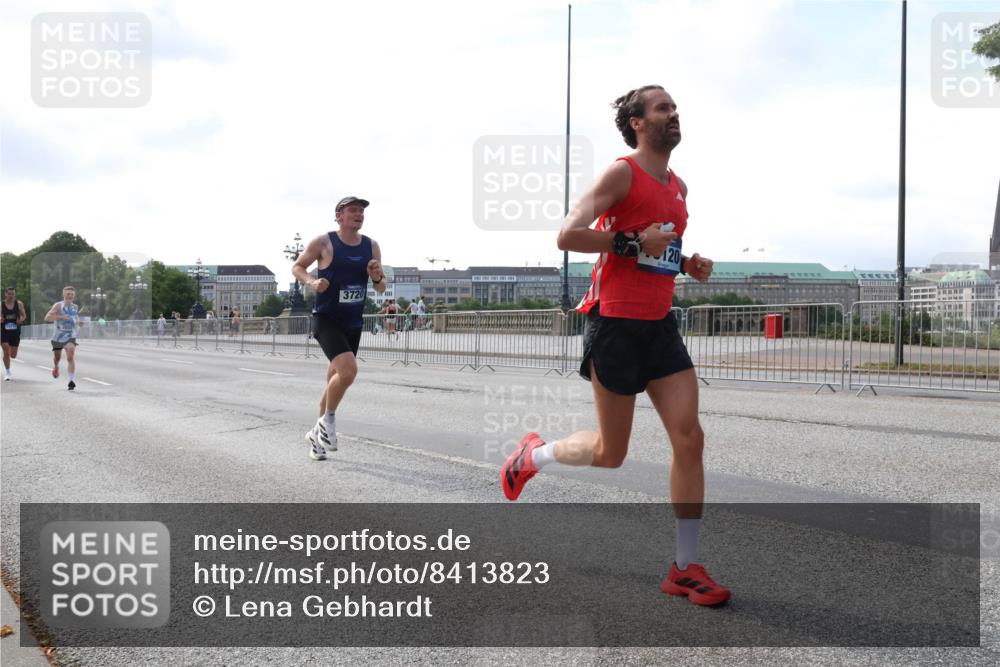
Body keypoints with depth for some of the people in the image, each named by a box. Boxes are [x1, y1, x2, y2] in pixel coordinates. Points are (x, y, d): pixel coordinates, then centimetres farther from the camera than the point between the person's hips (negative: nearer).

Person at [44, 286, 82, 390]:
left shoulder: (75, 307, 6)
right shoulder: (58, 305, -9)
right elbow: (47, 317, -21)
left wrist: (78, 321, 7)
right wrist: (61, 316, -32)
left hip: (70, 336, 1)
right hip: (58, 336, -1)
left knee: (71, 357, -20)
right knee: (57, 358, 17)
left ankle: (72, 380, -27)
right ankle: (56, 367, 54)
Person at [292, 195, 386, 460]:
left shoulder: (371, 246, 5)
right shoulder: (323, 242, -8)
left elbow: (381, 289, 10)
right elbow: (297, 266, 3)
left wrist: (376, 277, -13)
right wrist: (311, 282, -17)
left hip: (353, 324, 6)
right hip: (326, 319, -6)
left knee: (335, 382, 14)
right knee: (348, 370, -26)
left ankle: (317, 433, 31)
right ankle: (328, 419, -3)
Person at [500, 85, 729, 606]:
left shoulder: (678, 186, 16)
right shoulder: (622, 173, -9)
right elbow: (567, 236, -18)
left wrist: (689, 265, 9)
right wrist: (633, 241, -21)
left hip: (660, 324, 7)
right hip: (616, 323, -7)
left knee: (690, 439, -4)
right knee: (611, 452, 3)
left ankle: (686, 568, 4)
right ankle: (532, 455, 33)